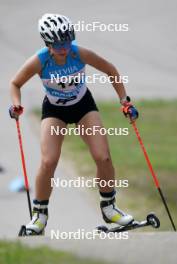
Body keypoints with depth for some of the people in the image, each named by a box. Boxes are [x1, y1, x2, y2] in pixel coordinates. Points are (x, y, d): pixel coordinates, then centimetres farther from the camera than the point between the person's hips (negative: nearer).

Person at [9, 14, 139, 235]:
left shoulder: (81, 54, -26)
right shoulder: (38, 62, -27)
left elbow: (111, 71, -8)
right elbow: (15, 84, -9)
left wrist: (125, 102, -11)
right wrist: (16, 105, -28)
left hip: (83, 106, 1)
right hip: (54, 110, -1)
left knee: (103, 158, -11)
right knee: (48, 162, -18)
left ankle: (108, 207, 11)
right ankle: (39, 214, 2)